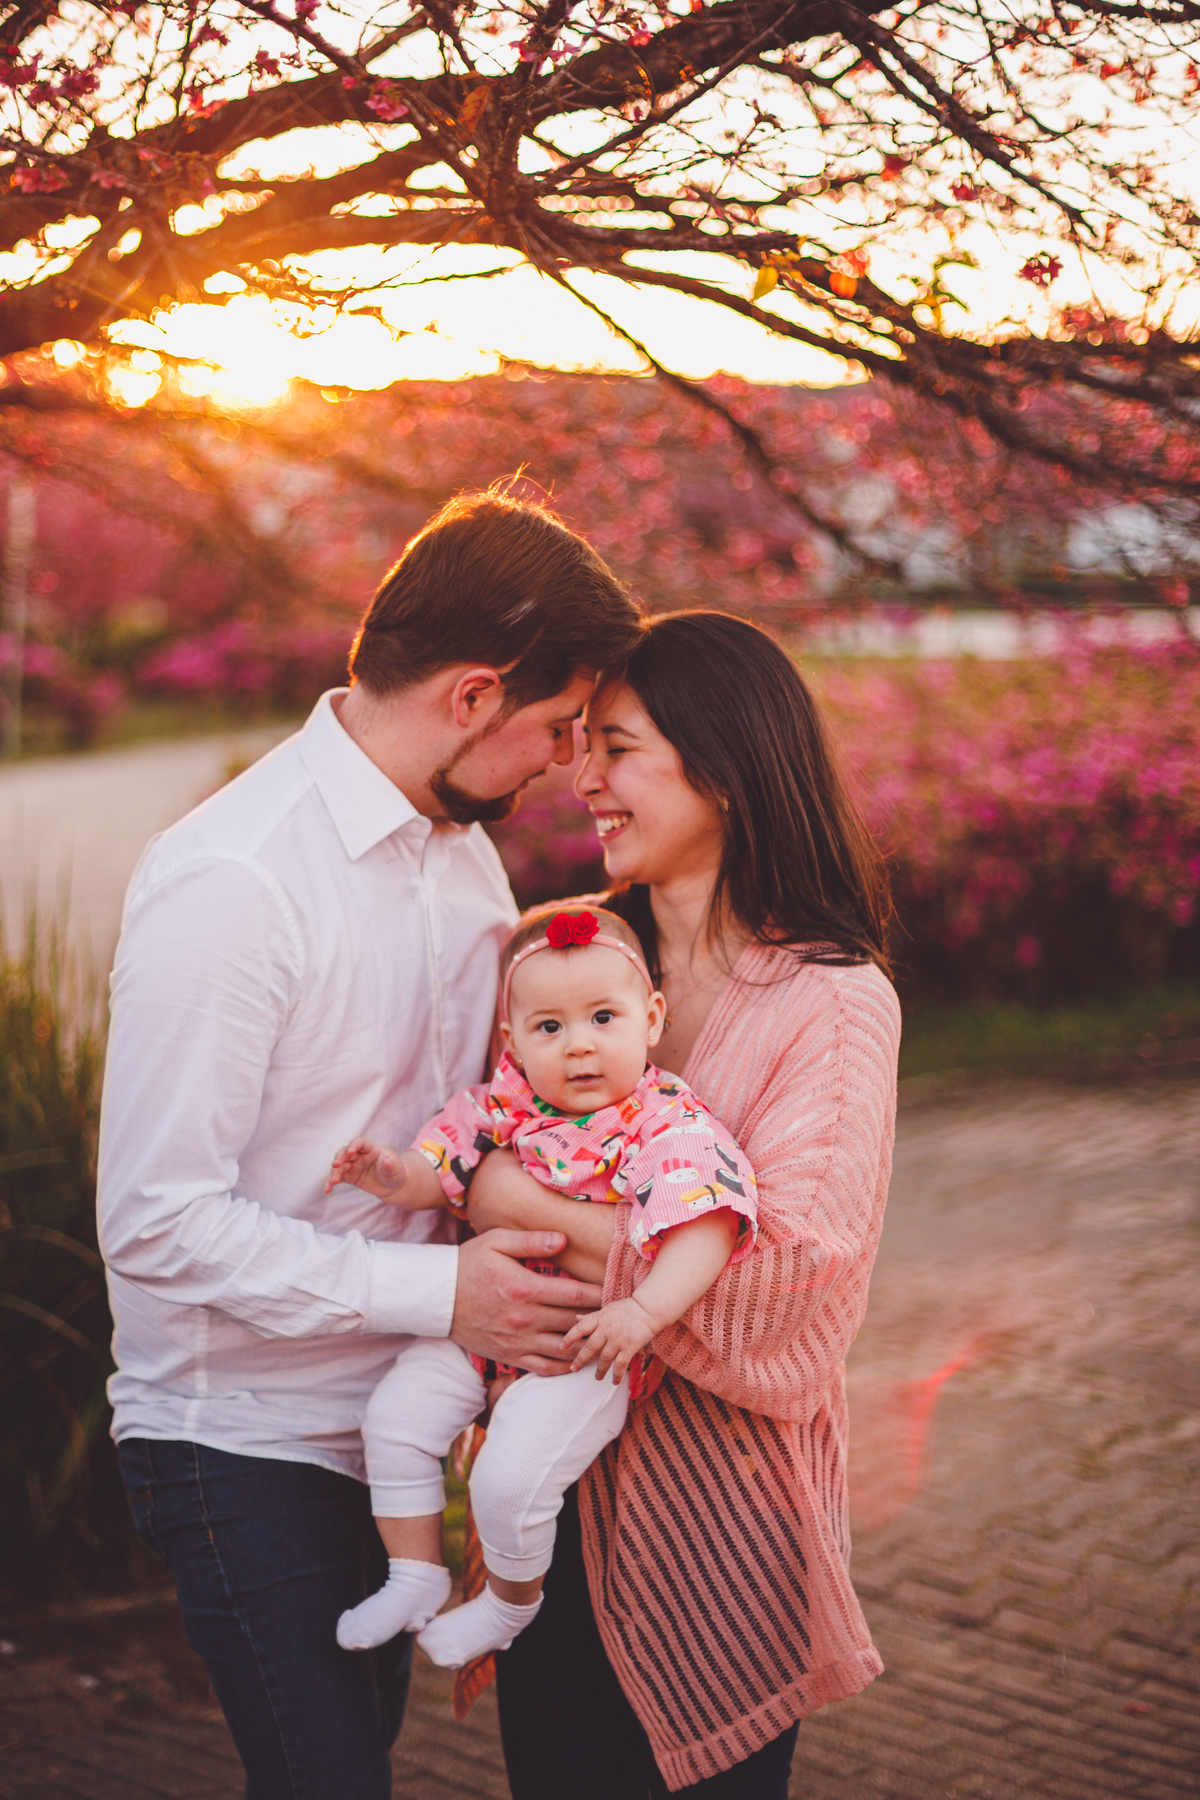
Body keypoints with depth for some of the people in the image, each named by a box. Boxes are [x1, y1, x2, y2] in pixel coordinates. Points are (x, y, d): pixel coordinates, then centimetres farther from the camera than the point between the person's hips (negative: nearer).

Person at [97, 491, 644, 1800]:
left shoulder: (461, 844, 5)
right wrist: (438, 1294, -26)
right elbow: (158, 1223, -25)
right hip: (242, 1439, -8)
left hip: (386, 1421, 8)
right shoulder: (225, 884, -23)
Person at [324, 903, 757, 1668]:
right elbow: (435, 1172, 7)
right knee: (396, 1416, -2)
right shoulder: (501, 1105, -1)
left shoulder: (673, 1129, -17)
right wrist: (392, 1174, -17)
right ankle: (416, 1573, 17)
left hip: (591, 1346, -6)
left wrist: (644, 1312, -40)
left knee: (511, 1477, -16)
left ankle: (513, 1599, 15)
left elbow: (704, 1232, -26)